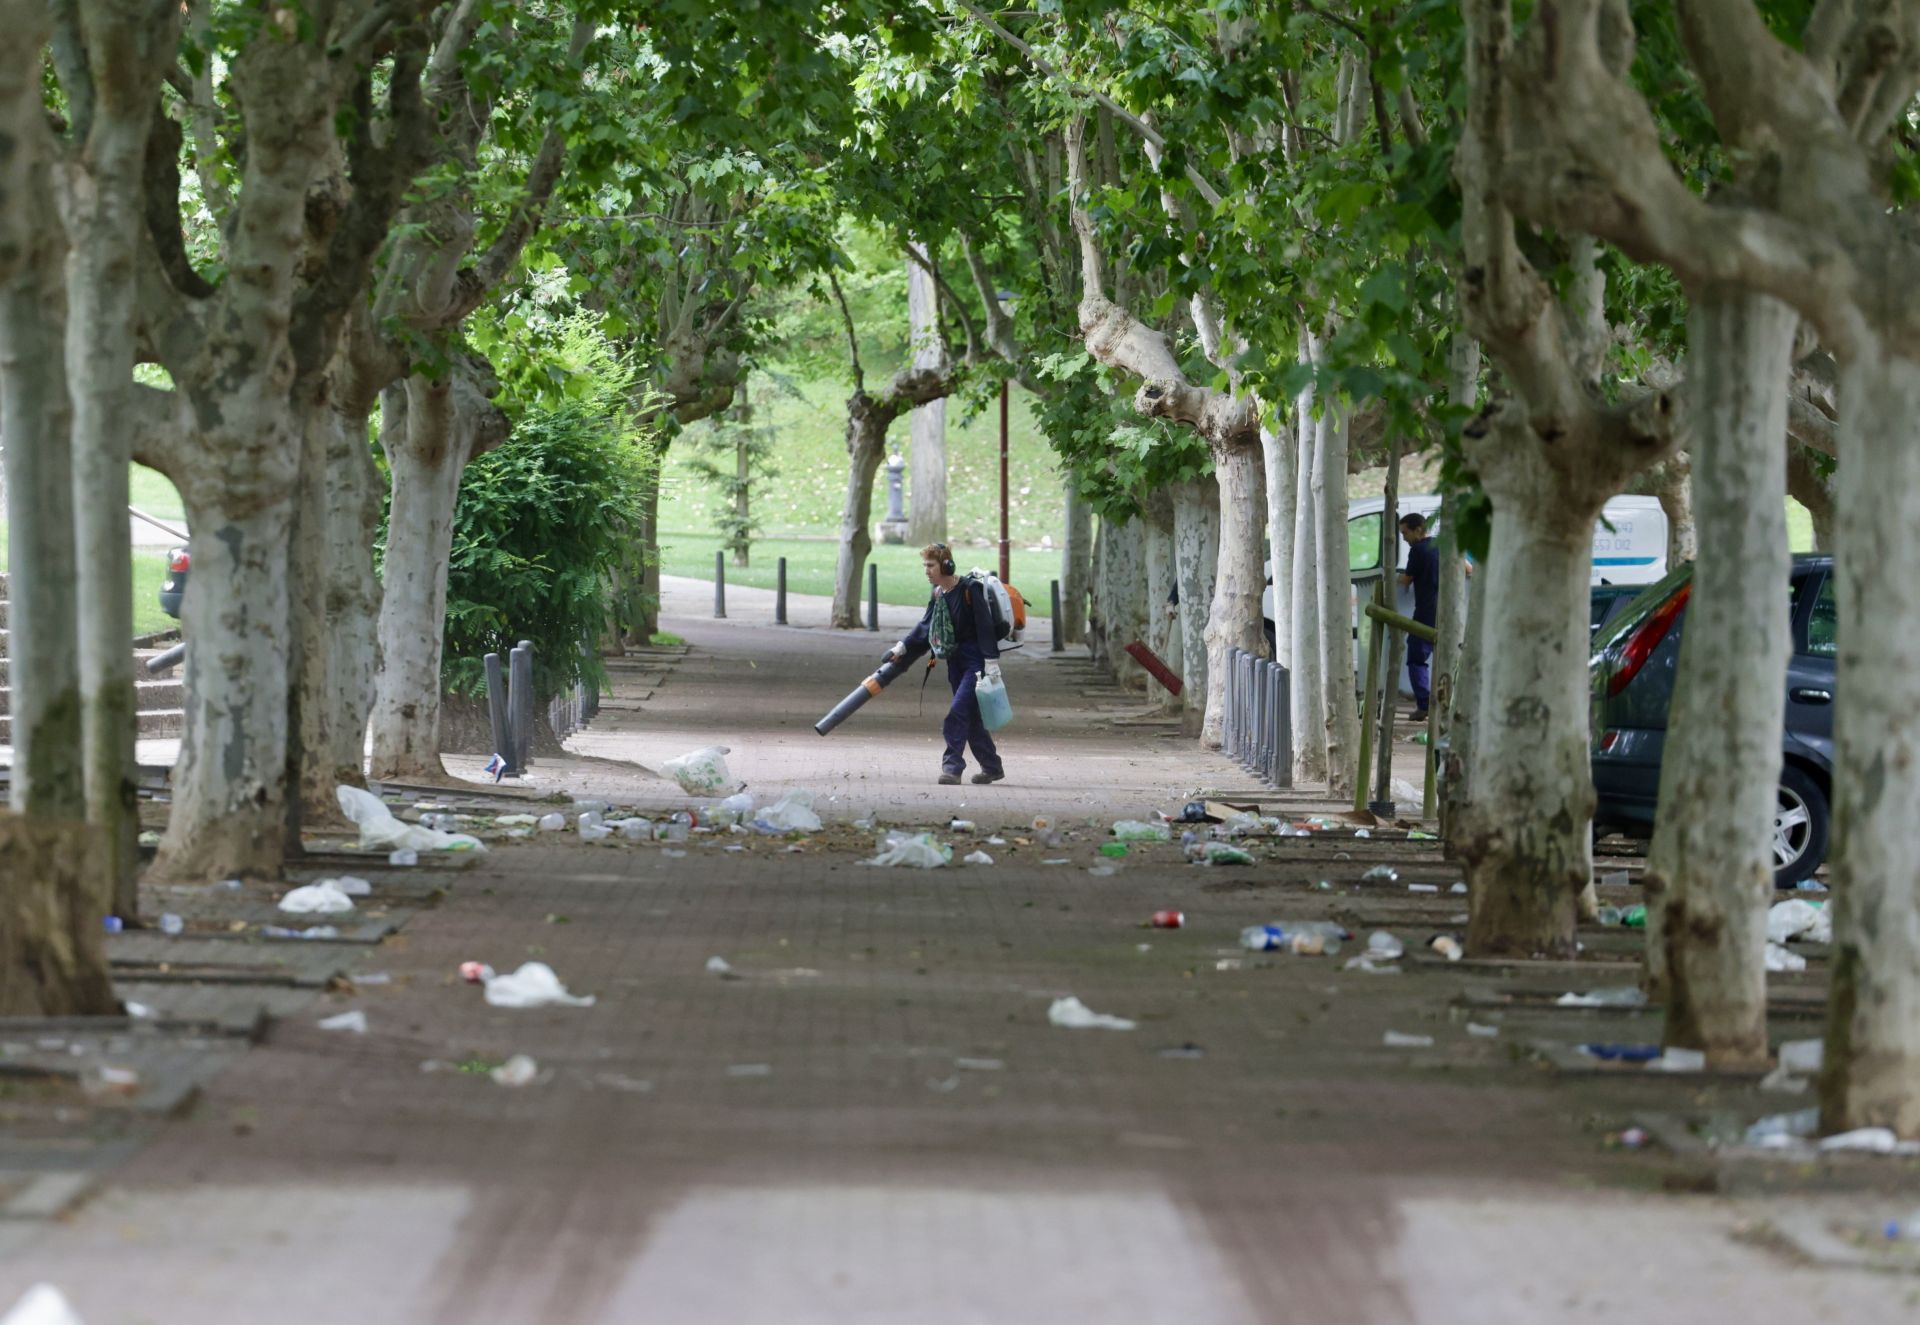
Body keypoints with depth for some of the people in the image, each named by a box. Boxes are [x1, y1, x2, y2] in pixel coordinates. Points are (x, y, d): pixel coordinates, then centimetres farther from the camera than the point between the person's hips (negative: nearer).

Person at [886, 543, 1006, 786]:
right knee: (970, 717, 11)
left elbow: (985, 627, -17)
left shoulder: (970, 590, -15)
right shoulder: (938, 594, 9)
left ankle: (952, 766, -16)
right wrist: (902, 648, 9)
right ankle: (992, 767, 22)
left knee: (957, 713, -17)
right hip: (956, 661, 8)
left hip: (976, 661, -8)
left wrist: (991, 663, -20)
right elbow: (926, 627, 17)